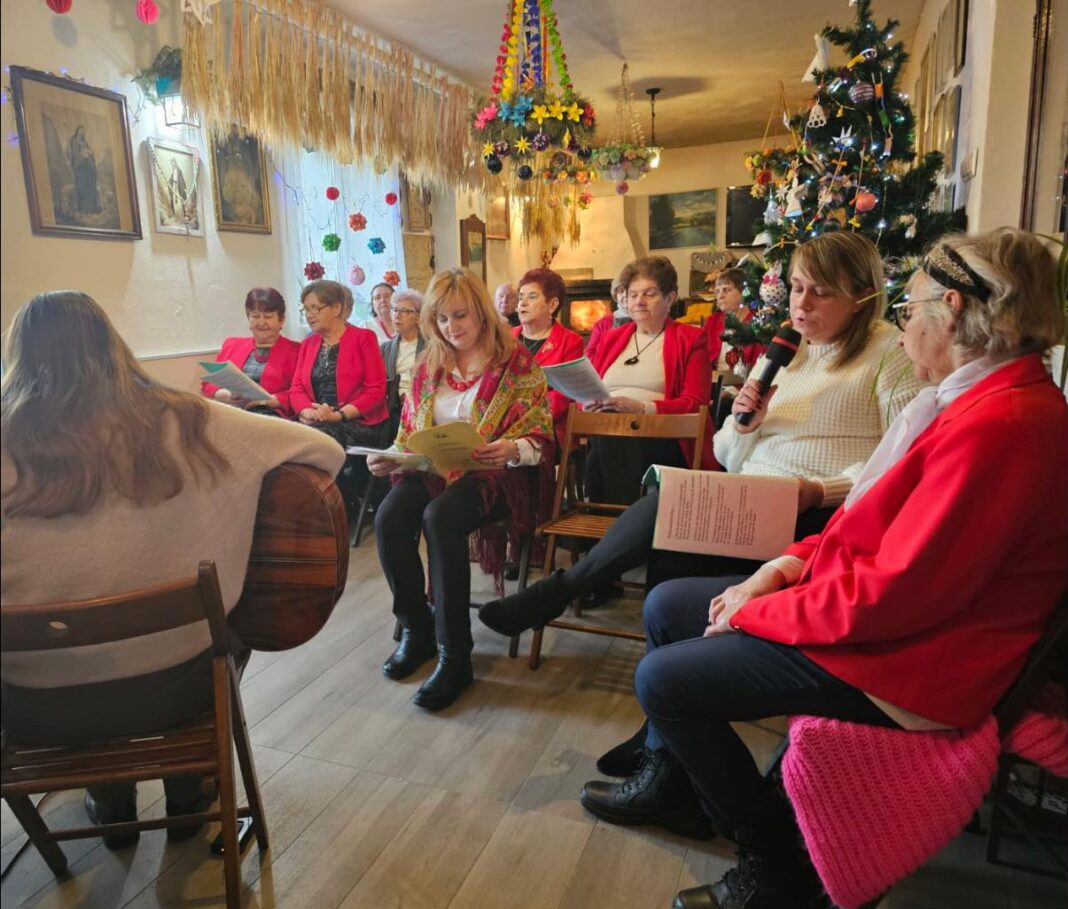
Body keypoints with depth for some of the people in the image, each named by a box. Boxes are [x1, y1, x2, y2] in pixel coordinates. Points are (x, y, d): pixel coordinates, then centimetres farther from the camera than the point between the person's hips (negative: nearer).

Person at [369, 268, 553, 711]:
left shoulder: (516, 362, -1)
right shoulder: (429, 366, 14)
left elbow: (540, 437, -6)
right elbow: (410, 430, 18)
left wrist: (512, 450, -27)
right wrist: (390, 457, -2)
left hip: (492, 474, -5)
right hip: (431, 470, 5)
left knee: (440, 518, -35)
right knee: (389, 518, -25)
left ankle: (454, 656, -22)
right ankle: (416, 629, -2)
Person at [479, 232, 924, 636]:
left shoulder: (888, 350, 2)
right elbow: (729, 459, 16)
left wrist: (821, 491, -20)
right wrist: (743, 426, -6)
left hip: (818, 517, -5)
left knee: (669, 505, -27)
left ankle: (560, 588, -7)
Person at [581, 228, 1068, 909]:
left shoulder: (996, 426, -26)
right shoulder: (979, 396, 8)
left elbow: (893, 594, -28)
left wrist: (757, 611, -16)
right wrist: (788, 564, 0)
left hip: (903, 656, -10)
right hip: (863, 601, 11)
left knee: (662, 678, -8)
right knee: (665, 606, 10)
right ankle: (663, 775, 28)